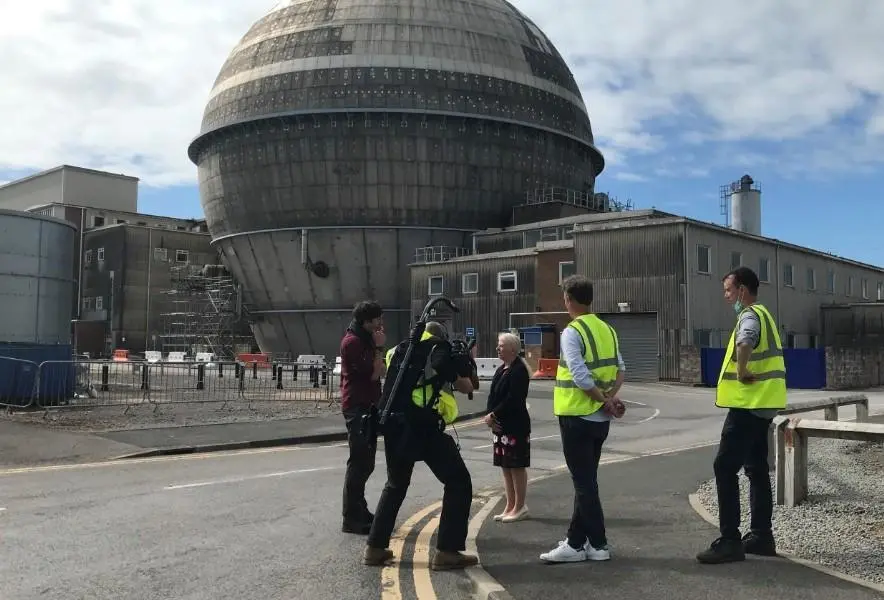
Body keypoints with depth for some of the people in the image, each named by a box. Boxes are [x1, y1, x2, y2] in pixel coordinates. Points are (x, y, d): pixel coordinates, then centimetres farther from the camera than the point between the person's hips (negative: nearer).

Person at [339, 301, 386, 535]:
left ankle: (360, 511, 24)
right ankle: (351, 519, -5)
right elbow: (374, 373, -18)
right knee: (359, 462, -9)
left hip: (368, 406, 10)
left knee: (365, 462, 15)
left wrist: (377, 347, 5)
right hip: (357, 408, -10)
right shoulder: (352, 342, -14)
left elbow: (380, 372, 14)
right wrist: (379, 348, -11)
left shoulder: (365, 341, 17)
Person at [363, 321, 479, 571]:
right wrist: (463, 360, 29)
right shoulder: (442, 350, 8)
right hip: (423, 427, -5)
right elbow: (467, 387, 12)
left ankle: (375, 547, 23)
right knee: (458, 483, 7)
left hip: (393, 426, 5)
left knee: (395, 485, 25)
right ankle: (446, 552, 2)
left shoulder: (400, 350, 20)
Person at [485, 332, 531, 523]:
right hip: (499, 426, 9)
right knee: (505, 466, 13)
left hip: (516, 426, -9)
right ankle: (510, 506, 21)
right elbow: (493, 396, 11)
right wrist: (490, 416, -5)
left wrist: (493, 415, -15)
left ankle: (519, 507, 9)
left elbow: (512, 400, -21)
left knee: (517, 467, 0)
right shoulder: (501, 370, 14)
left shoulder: (519, 371, -14)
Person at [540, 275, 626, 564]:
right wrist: (610, 397, -4)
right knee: (586, 480, 14)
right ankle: (576, 540, 22)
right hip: (600, 418, 8)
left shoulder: (572, 332, -14)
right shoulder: (607, 329, 9)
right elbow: (620, 369, 6)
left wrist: (605, 401, -11)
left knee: (584, 482, 1)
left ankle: (597, 545, 7)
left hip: (577, 417, -8)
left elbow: (581, 377, -22)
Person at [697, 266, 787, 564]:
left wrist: (742, 372, -25)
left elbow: (745, 343, -39)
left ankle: (730, 541, -7)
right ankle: (761, 536, 20)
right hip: (761, 404, 11)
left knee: (725, 467, -9)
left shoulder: (750, 316, -15)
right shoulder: (761, 315, 18)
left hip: (748, 404, -11)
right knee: (756, 468, 14)